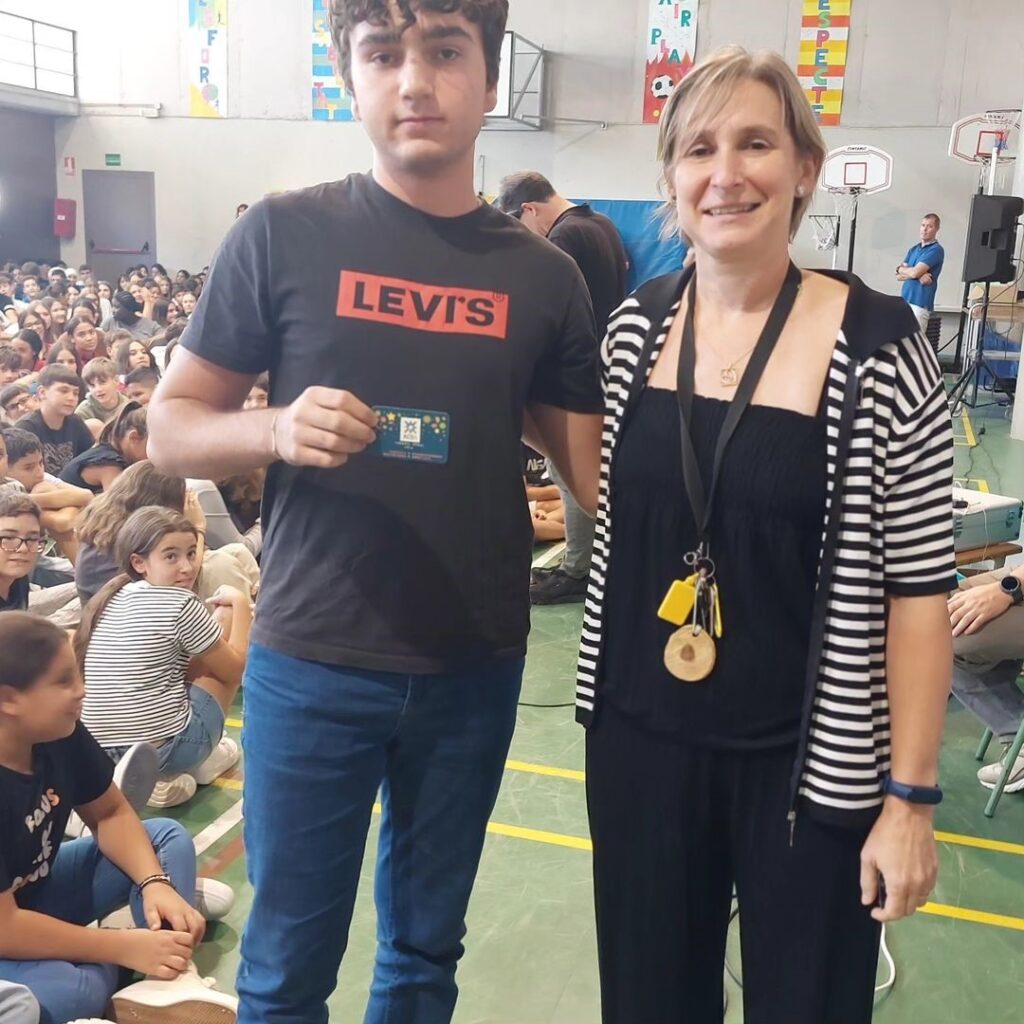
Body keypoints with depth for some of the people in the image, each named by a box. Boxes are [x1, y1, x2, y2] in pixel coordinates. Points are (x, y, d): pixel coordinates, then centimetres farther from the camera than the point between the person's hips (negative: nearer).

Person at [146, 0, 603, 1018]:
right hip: (311, 662, -2)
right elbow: (169, 428, -1)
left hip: (476, 667, 2)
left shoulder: (543, 275, 0)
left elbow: (591, 465, 5)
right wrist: (277, 429, -22)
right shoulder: (283, 233, -5)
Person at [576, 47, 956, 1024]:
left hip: (813, 762, -3)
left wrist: (912, 796, -9)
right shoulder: (635, 327, -1)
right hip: (641, 739, 4)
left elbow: (917, 591, -10)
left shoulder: (879, 347, -13)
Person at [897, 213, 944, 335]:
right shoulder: (913, 249, 18)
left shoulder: (936, 250, -5)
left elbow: (915, 272, -14)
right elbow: (898, 276, 9)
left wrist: (901, 269, 6)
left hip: (920, 304, -7)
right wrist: (918, 276, -8)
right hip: (904, 301, 7)